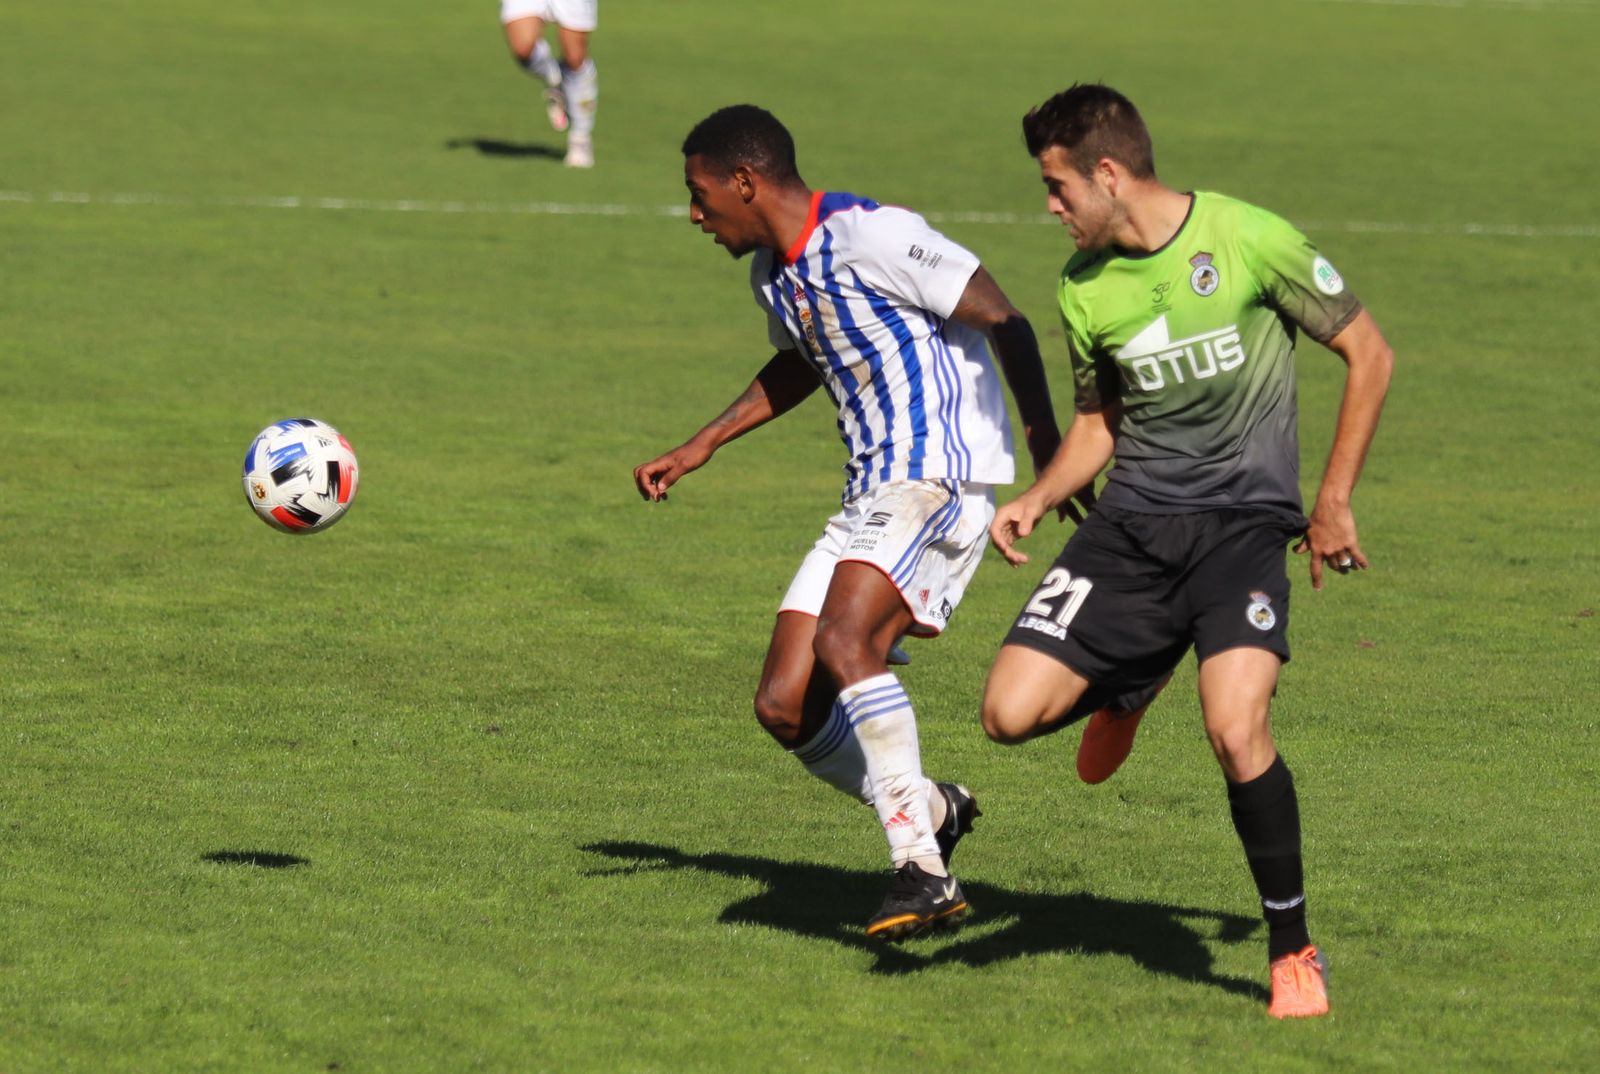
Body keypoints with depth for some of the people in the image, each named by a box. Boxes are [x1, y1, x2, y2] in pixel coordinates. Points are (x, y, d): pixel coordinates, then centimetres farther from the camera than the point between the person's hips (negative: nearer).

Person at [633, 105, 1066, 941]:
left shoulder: (870, 236, -14)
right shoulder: (771, 276, 14)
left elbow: (1002, 321, -14)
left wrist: (1045, 439, -20)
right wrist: (699, 448, 34)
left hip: (944, 475, -9)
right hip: (871, 495, 9)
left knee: (843, 642, -31)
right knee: (784, 706, 1)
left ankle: (921, 869, -27)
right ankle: (933, 812, 22)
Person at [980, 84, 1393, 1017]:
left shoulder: (1251, 240, -11)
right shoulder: (1084, 287, 3)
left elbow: (1368, 355, -1)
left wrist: (1334, 503, -3)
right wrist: (1040, 498, 0)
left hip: (1244, 524, -5)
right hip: (1133, 523, 5)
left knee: (1236, 732, -24)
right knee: (1012, 712, -10)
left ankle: (1294, 950, -5)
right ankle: (1130, 687, 26)